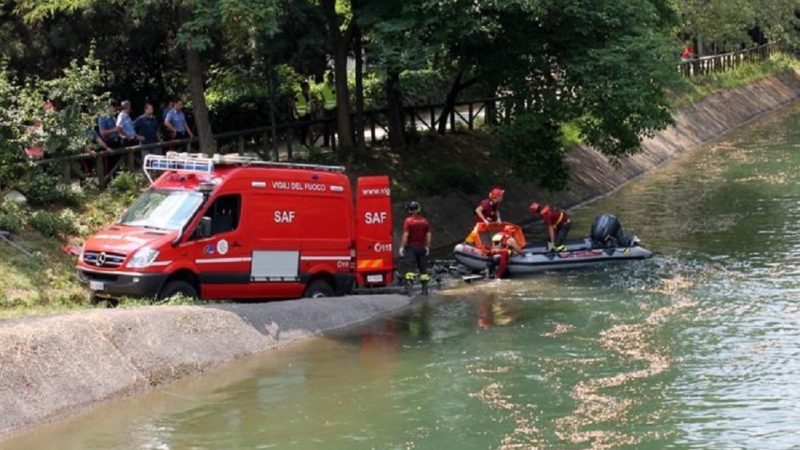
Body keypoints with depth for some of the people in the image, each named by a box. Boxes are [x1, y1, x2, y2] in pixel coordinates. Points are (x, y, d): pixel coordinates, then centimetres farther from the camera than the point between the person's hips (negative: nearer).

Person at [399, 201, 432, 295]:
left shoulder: (408, 220, -9)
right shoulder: (424, 221, 6)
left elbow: (405, 235, -13)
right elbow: (428, 235, 6)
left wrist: (402, 247, -9)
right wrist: (427, 247, 13)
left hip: (411, 246, -4)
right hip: (422, 247, 4)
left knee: (410, 267, -8)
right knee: (423, 268, 10)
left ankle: (408, 285, -23)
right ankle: (425, 289, 11)